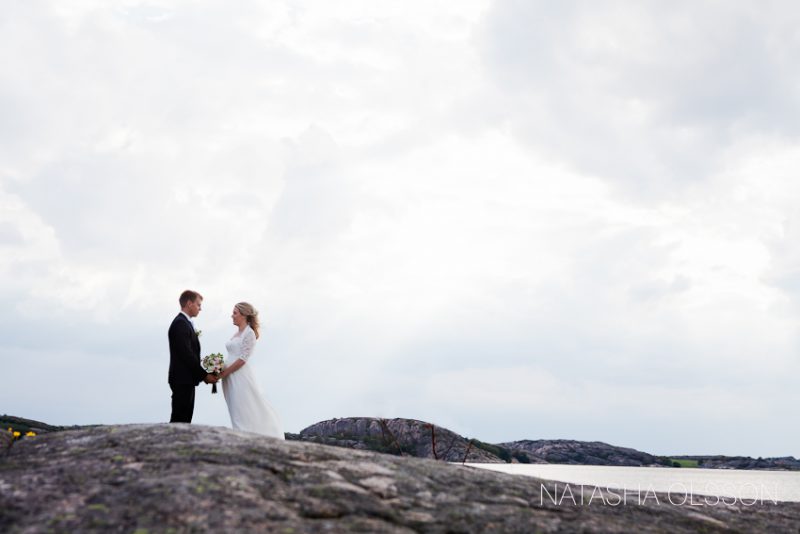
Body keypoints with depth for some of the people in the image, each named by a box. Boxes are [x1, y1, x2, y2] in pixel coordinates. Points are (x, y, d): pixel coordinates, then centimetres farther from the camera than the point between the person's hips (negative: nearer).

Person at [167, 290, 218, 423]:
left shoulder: (184, 323, 17)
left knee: (184, 420, 10)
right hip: (182, 380, -10)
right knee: (179, 420, -9)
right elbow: (186, 354, -21)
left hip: (186, 380, 10)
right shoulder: (180, 324, -15)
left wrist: (203, 374, 9)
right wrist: (204, 375, -15)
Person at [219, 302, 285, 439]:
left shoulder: (249, 333, -9)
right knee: (237, 412, 8)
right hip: (230, 377, 8)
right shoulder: (237, 333, 16)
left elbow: (242, 359, -16)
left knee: (245, 413, -5)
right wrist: (222, 372, 3)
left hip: (241, 377, -8)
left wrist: (223, 373, -15)